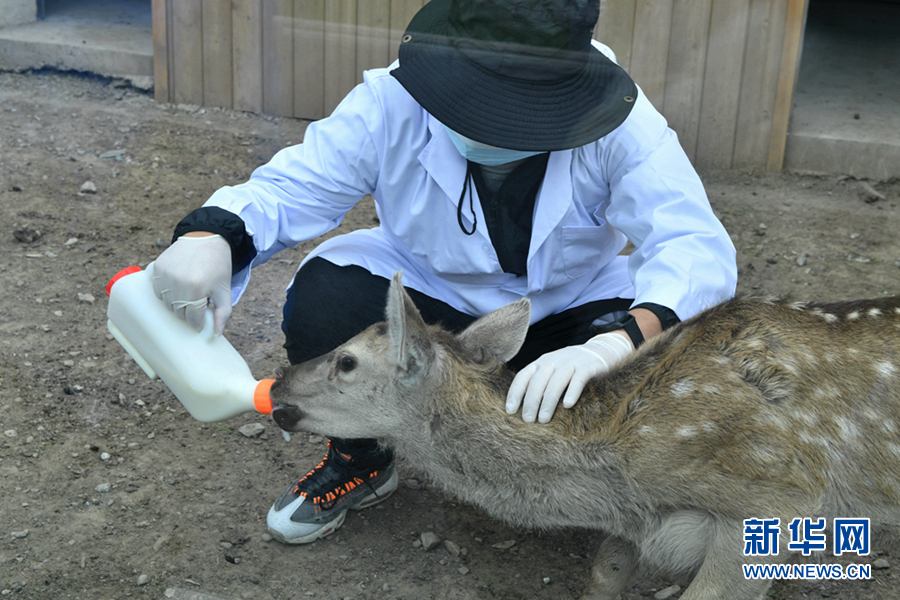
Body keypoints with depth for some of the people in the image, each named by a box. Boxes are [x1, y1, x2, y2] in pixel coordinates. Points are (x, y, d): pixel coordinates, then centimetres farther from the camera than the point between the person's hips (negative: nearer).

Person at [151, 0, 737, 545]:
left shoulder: (618, 127, -28)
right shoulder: (392, 104, -25)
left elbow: (699, 247, -34)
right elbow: (286, 188, -23)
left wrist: (612, 344, -55)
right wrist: (210, 236, -48)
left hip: (572, 305, 0)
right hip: (431, 292, 1)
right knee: (323, 297, -29)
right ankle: (360, 462, 3)